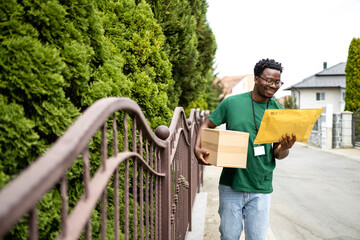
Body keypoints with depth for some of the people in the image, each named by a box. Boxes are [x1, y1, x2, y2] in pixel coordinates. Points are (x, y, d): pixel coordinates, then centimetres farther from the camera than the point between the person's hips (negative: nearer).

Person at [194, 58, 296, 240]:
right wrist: (197, 148, -10)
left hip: (261, 190, 1)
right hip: (231, 185, -1)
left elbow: (278, 154, 6)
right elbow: (207, 125, 8)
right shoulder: (232, 103, -1)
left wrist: (284, 149, -18)